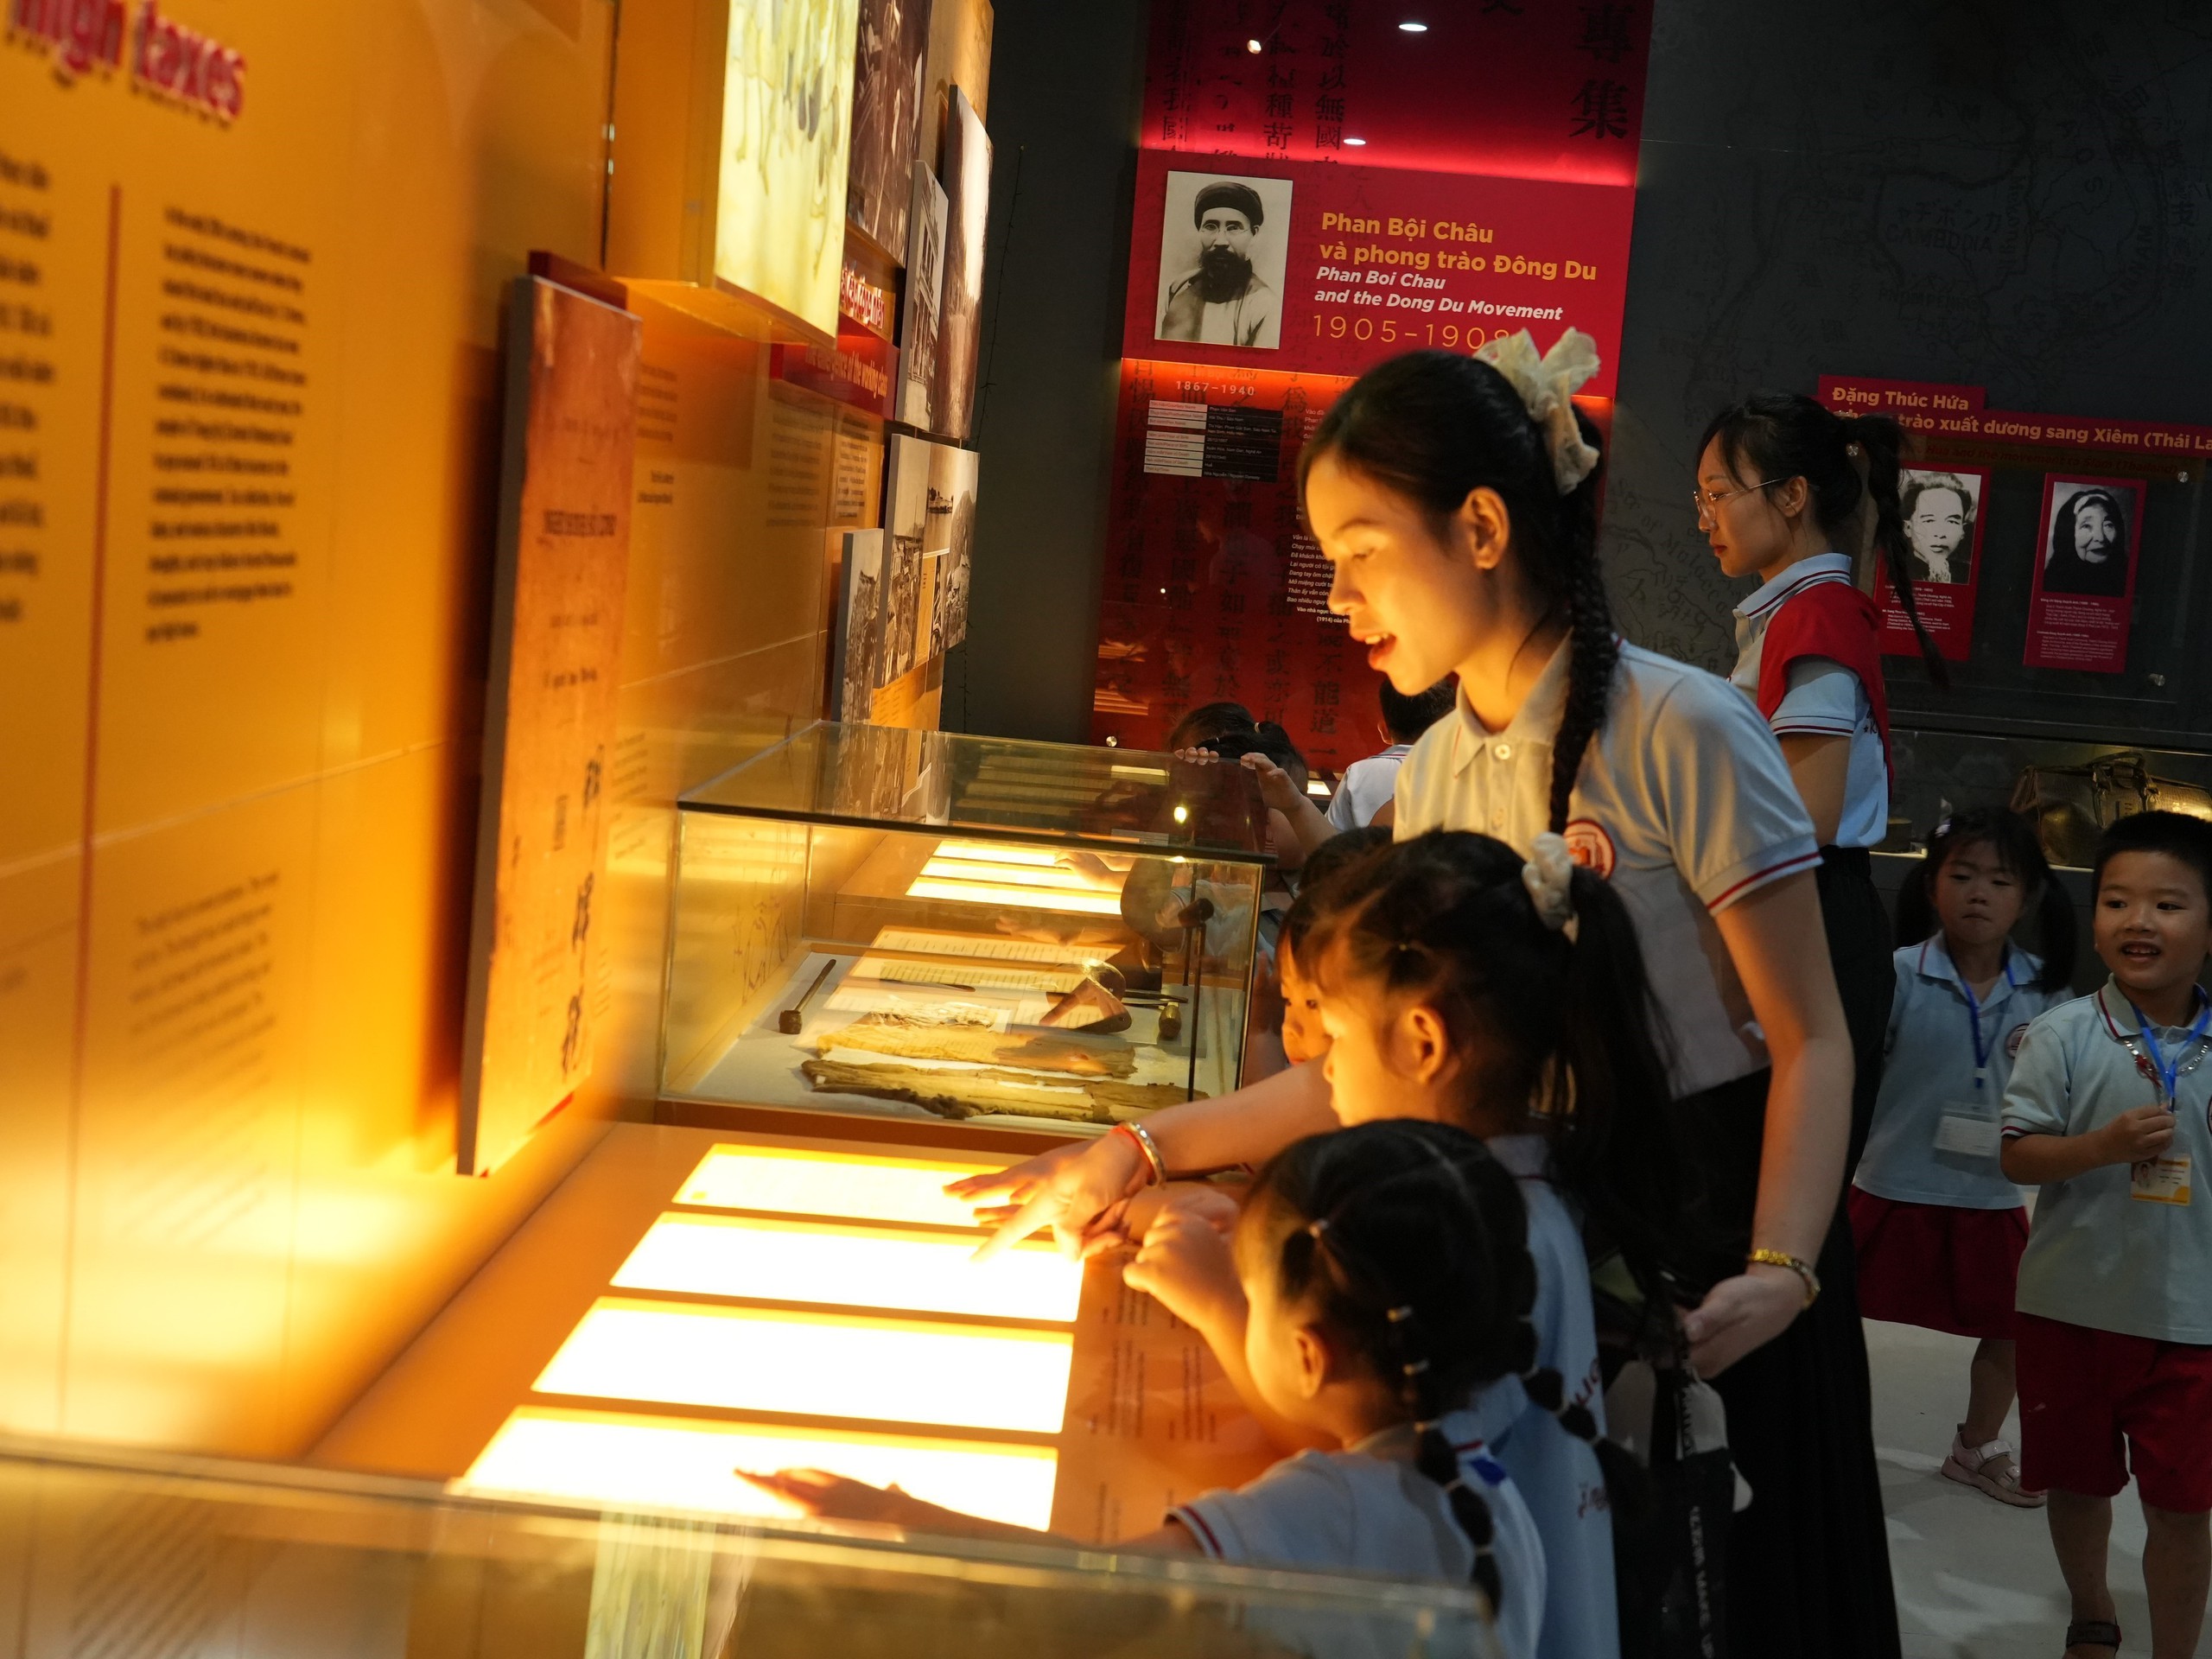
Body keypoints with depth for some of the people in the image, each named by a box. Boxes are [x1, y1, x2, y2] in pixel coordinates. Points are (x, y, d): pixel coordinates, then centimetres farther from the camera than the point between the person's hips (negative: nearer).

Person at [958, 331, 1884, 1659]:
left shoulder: (1680, 732, -16)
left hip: (1707, 1248, -5)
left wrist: (1776, 1275, -30)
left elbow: (1811, 1040, -16)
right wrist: (1142, 1151, -1)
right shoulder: (1433, 774, 4)